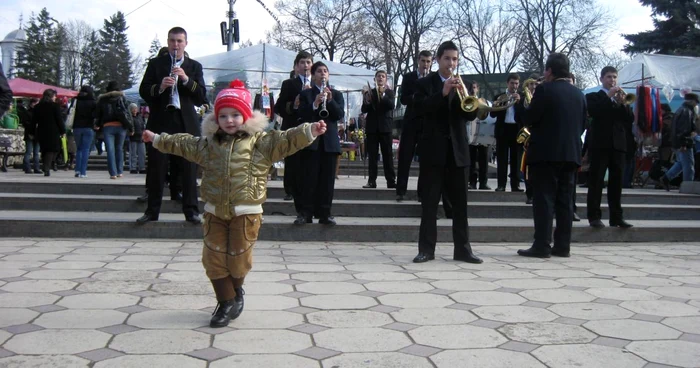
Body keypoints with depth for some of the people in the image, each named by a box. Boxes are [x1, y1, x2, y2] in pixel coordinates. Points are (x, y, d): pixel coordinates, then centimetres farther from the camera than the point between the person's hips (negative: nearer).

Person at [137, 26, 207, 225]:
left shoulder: (194, 66, 12)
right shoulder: (155, 64, 10)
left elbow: (202, 96, 1)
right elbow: (143, 91, 2)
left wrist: (186, 79, -13)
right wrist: (159, 87, -18)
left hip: (186, 124, 0)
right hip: (160, 122, 0)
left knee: (189, 169, 0)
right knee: (156, 168, 1)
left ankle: (191, 211, 6)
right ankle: (152, 210, 10)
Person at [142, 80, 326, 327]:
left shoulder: (260, 141, -3)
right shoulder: (208, 143, 10)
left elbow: (286, 140, -13)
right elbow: (182, 144, 22)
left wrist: (310, 131, -27)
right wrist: (157, 139, 28)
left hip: (246, 212, -4)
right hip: (215, 211, 4)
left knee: (238, 258, 4)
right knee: (214, 258, 3)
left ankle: (237, 291, 34)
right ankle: (226, 302, 15)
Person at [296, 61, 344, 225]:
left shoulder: (337, 94, 14)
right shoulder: (305, 94, 9)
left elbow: (340, 115, 0)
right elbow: (302, 115, -5)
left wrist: (330, 100, -14)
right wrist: (314, 104, -21)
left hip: (330, 141, 2)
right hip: (311, 140, -2)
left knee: (328, 179, 1)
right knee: (309, 178, -4)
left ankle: (324, 213, 5)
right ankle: (305, 213, -1)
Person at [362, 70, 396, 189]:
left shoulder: (389, 92, 8)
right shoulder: (369, 92, 10)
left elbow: (392, 106, -9)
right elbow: (364, 110, 4)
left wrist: (383, 94, -22)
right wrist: (366, 100, -17)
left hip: (385, 126, -1)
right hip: (372, 127, 1)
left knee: (387, 154, -2)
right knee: (372, 155, 0)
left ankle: (391, 181, -3)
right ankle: (372, 181, 0)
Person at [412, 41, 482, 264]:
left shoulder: (464, 84, 12)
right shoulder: (425, 83, 4)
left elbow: (472, 114, 0)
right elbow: (421, 108, -13)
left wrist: (463, 94, -16)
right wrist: (443, 92, -23)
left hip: (458, 150, 3)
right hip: (433, 149, -3)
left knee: (460, 203, 5)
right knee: (429, 202, -1)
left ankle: (462, 249, 10)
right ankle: (426, 249, 3)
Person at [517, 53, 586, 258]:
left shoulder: (545, 89, -8)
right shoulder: (579, 94, 13)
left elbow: (529, 119, -10)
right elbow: (582, 125, 15)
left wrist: (528, 107, 10)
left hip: (546, 152, -6)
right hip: (571, 153, 6)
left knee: (544, 199, -6)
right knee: (564, 200, 8)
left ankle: (541, 246, -7)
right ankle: (562, 246, 9)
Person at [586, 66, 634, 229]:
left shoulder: (622, 97, 18)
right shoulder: (593, 97, 6)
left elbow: (630, 119, 6)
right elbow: (593, 112, -15)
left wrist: (622, 103, -7)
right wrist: (609, 96, -14)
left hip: (618, 144, 4)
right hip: (600, 144, -4)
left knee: (616, 182, 5)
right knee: (596, 181, -4)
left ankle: (616, 217, 9)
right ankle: (594, 216, -2)